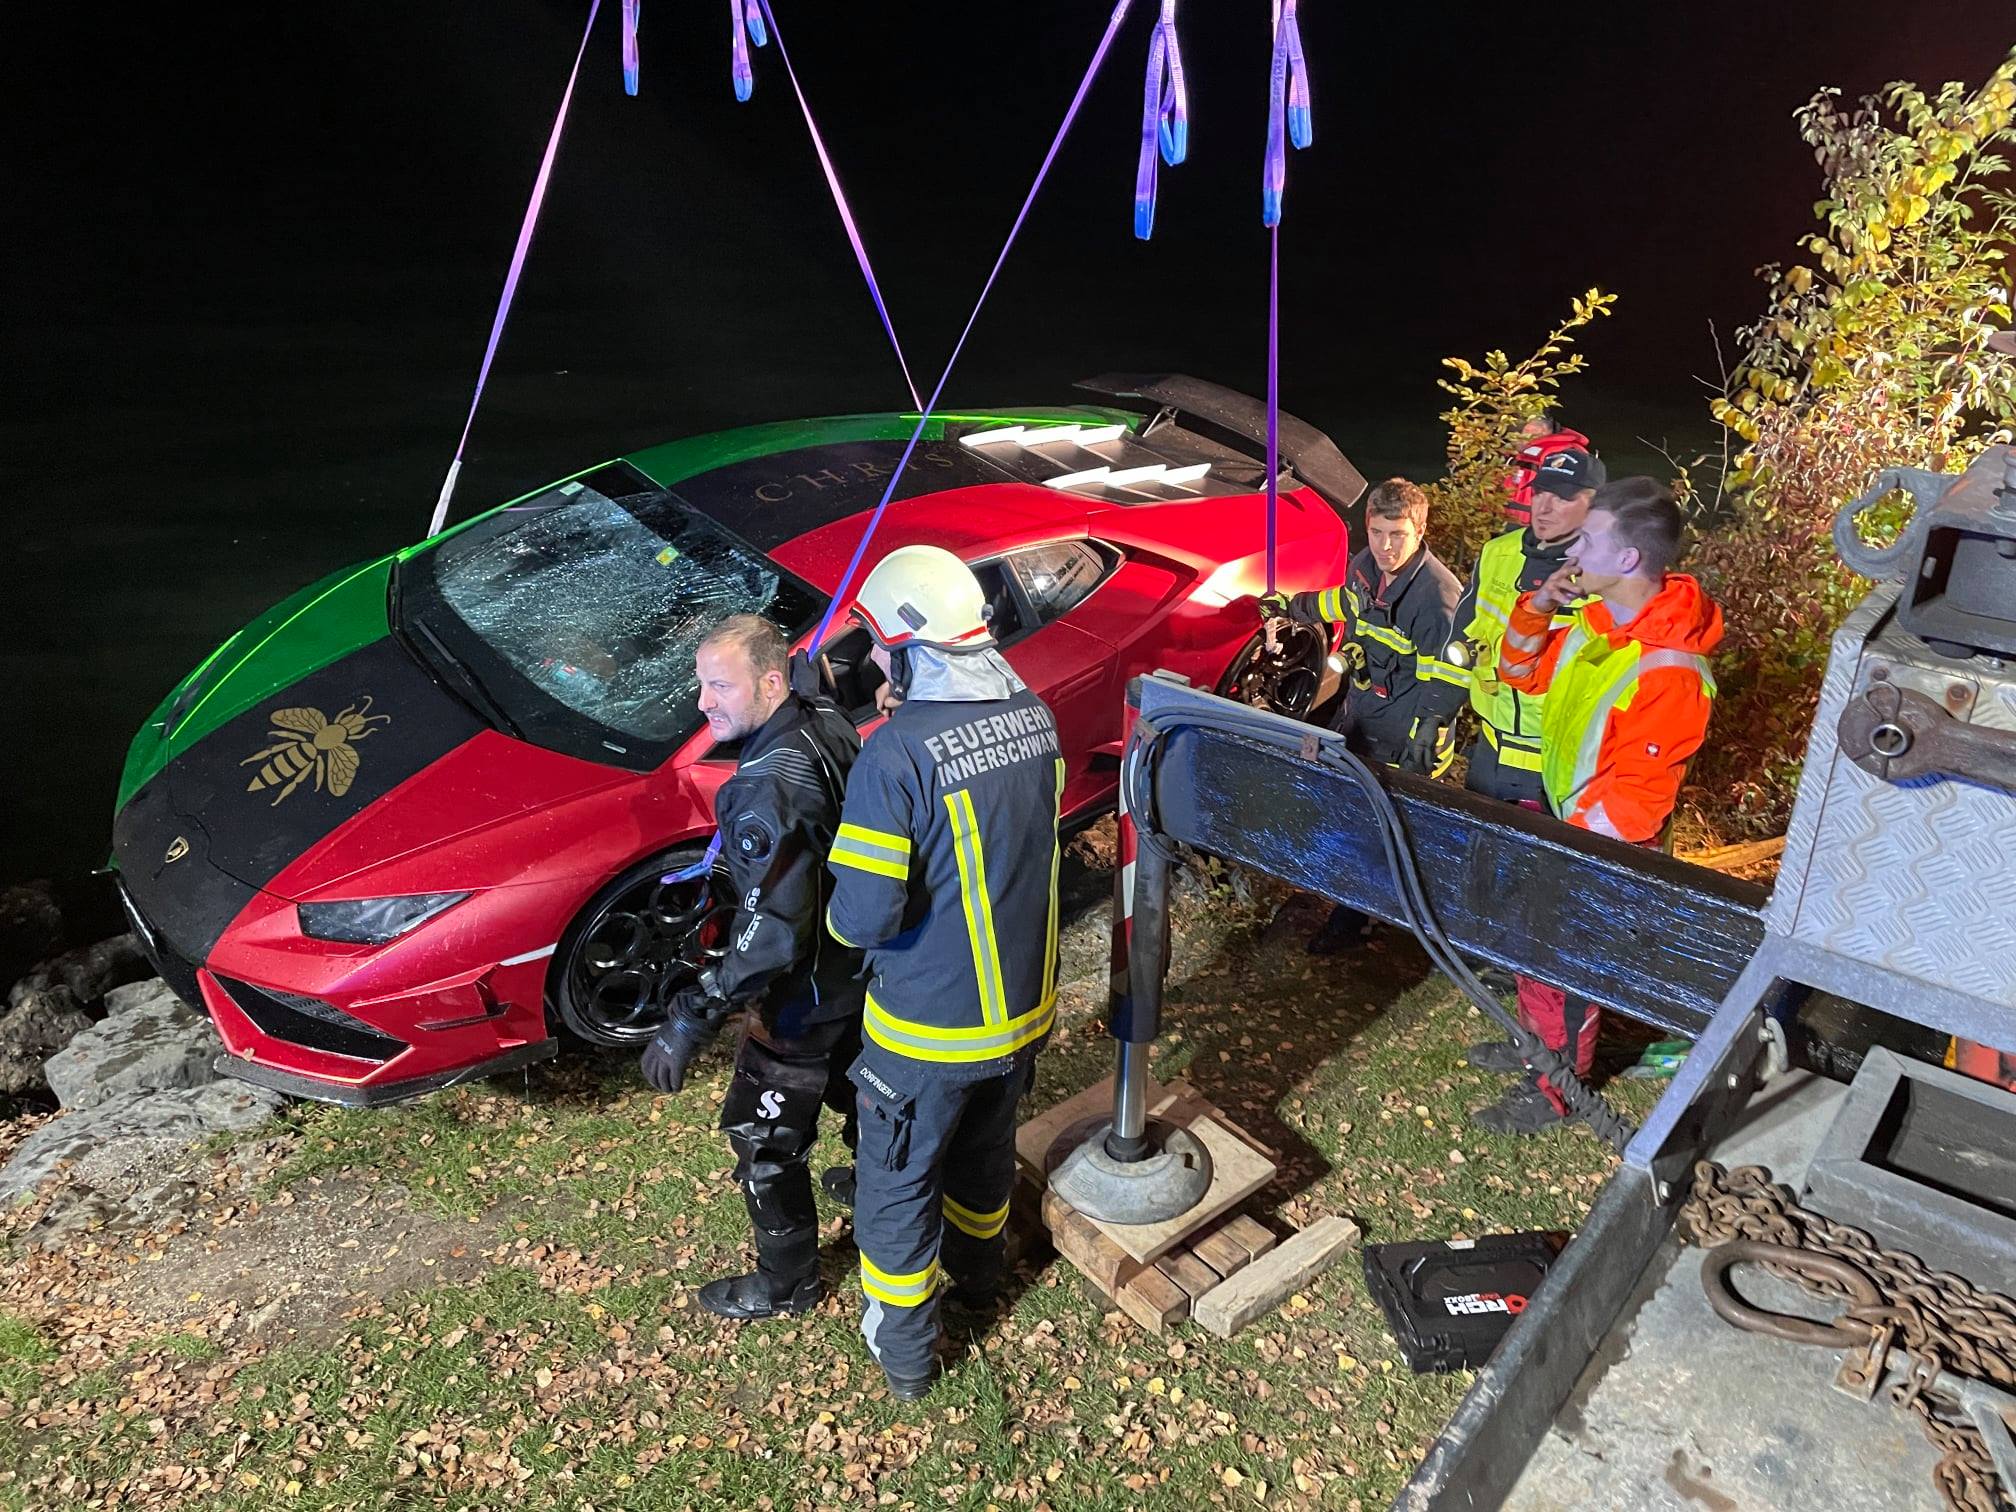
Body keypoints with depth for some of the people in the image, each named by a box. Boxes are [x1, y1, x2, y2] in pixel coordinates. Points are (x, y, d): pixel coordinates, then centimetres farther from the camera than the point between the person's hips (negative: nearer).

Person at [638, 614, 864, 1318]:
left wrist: (691, 1021, -32)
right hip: (862, 967, 9)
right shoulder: (829, 724, -7)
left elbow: (770, 935, -37)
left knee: (762, 1139, 11)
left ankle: (786, 1282, 31)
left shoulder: (768, 788, -34)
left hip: (804, 996, -9)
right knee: (858, 1086, 32)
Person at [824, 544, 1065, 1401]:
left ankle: (902, 1353, 37)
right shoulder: (1035, 717, -7)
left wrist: (841, 915, -4)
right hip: (1025, 1004, 6)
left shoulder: (898, 753, -28)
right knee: (986, 1148, 31)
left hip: (931, 1026, -6)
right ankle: (978, 1275, 56)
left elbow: (864, 918, -27)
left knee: (898, 1184, 18)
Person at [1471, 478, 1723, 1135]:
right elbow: (1521, 672, 8)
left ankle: (1550, 1091, 34)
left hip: (1602, 848, -8)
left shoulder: (1669, 670, -32)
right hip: (1556, 813, 8)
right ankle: (1535, 1041, 50)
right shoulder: (1591, 617, -7)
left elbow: (1637, 793, -26)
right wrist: (1536, 609, -10)